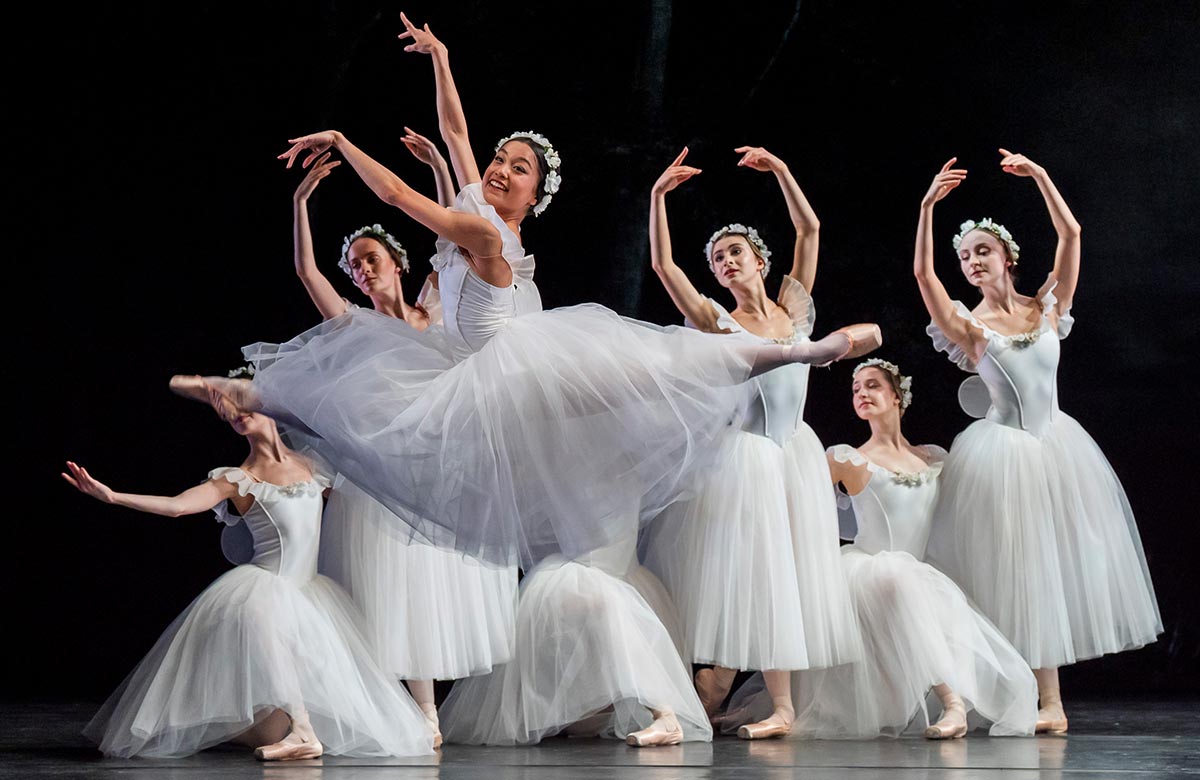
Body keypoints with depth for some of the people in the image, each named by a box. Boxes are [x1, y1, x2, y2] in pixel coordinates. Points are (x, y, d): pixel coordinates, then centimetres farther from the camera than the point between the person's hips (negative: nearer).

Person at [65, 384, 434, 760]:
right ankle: (301, 731, -40)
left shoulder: (309, 462, 11)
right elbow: (176, 505, -15)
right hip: (265, 588, -5)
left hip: (310, 590, 6)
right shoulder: (238, 480, -1)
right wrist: (111, 496, -26)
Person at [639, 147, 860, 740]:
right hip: (744, 454, -4)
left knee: (791, 575, 3)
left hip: (796, 452, 4)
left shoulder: (794, 309, 9)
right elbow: (663, 264, -8)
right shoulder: (717, 321, 0)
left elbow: (809, 229, 10)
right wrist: (659, 196, -12)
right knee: (748, 573, -6)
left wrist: (781, 172, 5)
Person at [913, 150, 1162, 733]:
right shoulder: (967, 326, -3)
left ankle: (1046, 698, 13)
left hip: (1056, 445, 4)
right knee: (1019, 566, -2)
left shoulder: (1046, 308, 6)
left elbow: (1070, 234, 0)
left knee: (1063, 558, 5)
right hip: (1003, 452, -4)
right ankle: (1048, 701, 2)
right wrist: (927, 207, -24)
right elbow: (923, 273, -18)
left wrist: (1040, 177, -4)